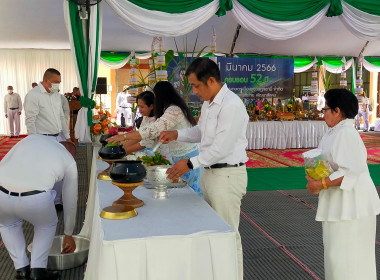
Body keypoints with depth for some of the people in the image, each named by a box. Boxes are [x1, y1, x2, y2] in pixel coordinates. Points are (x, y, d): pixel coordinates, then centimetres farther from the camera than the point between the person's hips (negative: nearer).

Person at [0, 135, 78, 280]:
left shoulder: (33, 138, 30)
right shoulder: (69, 160, 24)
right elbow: (70, 200, 32)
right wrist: (68, 235, 44)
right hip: (35, 199, -2)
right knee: (47, 225, 33)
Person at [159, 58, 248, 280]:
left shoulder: (231, 106, -21)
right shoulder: (209, 103, 10)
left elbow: (221, 148, -24)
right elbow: (200, 132, 23)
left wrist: (190, 164, -18)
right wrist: (176, 134, 8)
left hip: (227, 176, -9)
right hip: (210, 172, 10)